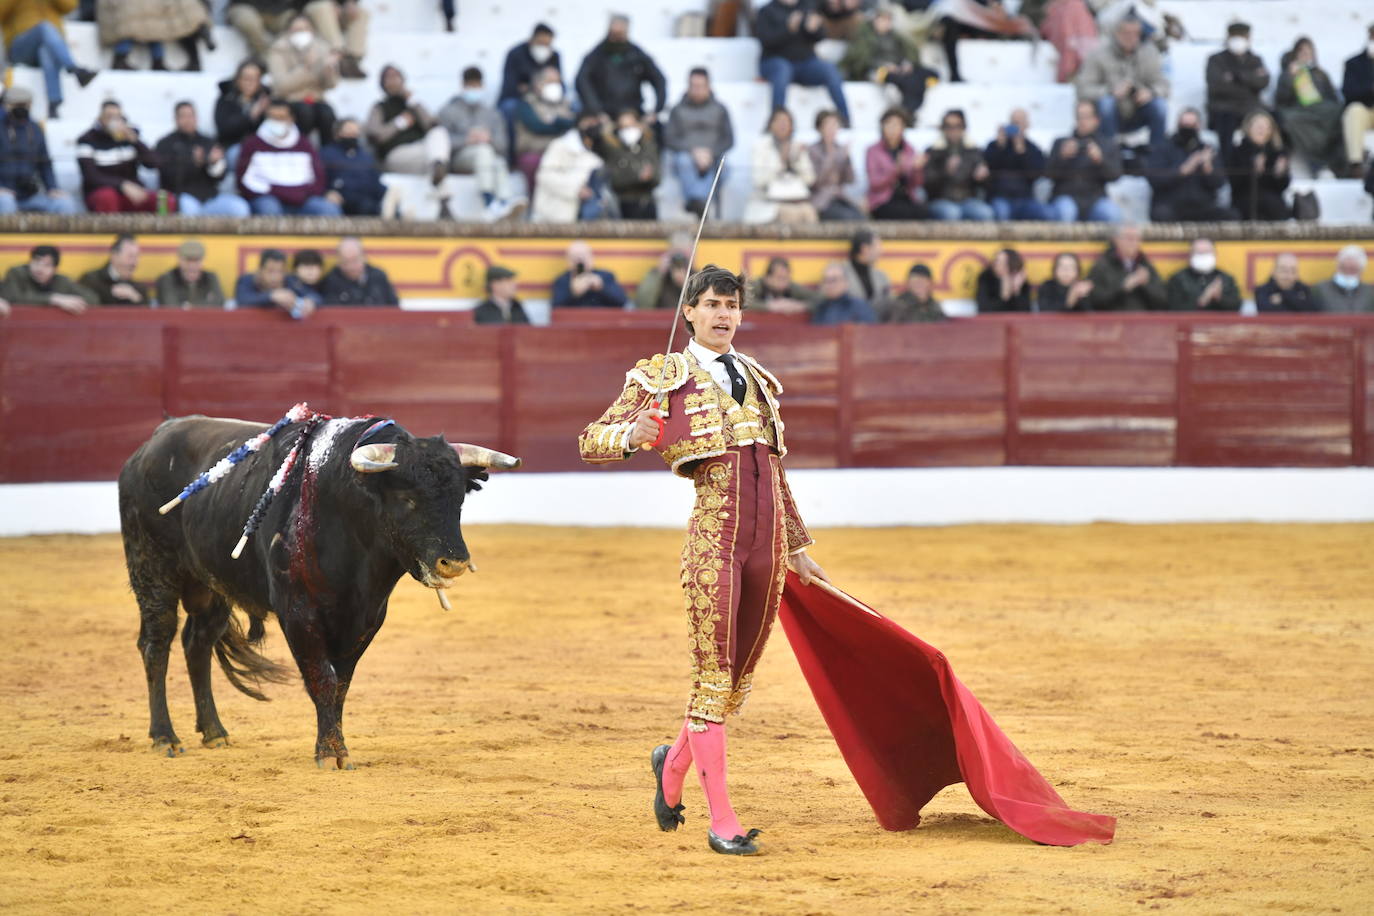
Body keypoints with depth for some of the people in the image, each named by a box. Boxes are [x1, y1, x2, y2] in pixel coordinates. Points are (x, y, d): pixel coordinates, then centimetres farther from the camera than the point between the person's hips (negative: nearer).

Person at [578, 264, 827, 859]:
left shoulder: (756, 379, 19)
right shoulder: (664, 378, 3)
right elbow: (590, 442, 0)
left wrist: (796, 547, 28)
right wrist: (630, 435, -23)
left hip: (768, 542, 6)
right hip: (715, 538, -6)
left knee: (740, 676, 11)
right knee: (713, 674, -5)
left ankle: (675, 761, 36)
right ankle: (721, 820, -2)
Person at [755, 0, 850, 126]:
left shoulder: (806, 10, 15)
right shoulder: (767, 12, 5)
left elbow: (820, 36, 5)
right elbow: (766, 40, -10)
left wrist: (814, 28, -18)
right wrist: (789, 29, -24)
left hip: (806, 60, 3)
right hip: (776, 62, -3)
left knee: (829, 69, -24)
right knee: (783, 70, -38)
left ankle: (846, 122, -27)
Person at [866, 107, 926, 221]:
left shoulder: (910, 150, 13)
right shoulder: (874, 151, 3)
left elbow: (915, 184, 5)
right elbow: (875, 184, -8)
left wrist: (917, 168, -15)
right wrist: (896, 169, -22)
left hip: (907, 199, 3)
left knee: (921, 210, -30)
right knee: (905, 212, -33)